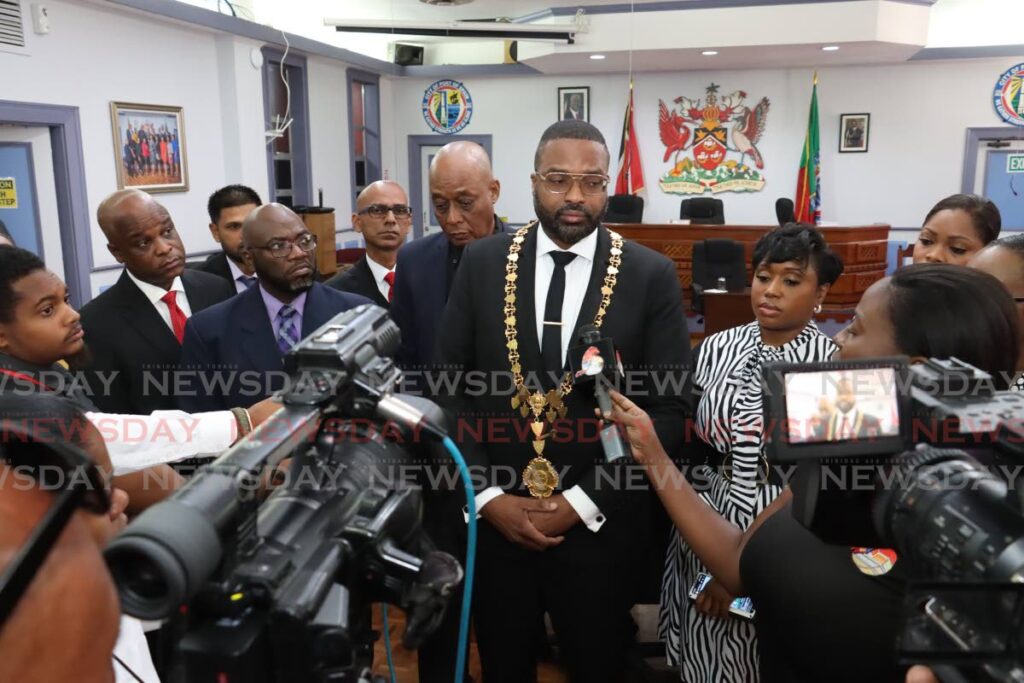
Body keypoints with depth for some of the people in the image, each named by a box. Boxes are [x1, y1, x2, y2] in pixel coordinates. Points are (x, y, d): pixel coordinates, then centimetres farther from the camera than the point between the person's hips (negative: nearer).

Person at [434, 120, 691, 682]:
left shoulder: (652, 276, -6)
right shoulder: (482, 263, -2)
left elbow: (668, 411, -8)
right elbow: (449, 388, 0)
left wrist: (581, 503, -12)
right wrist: (489, 496, -8)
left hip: (600, 525, -1)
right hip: (491, 517, 2)